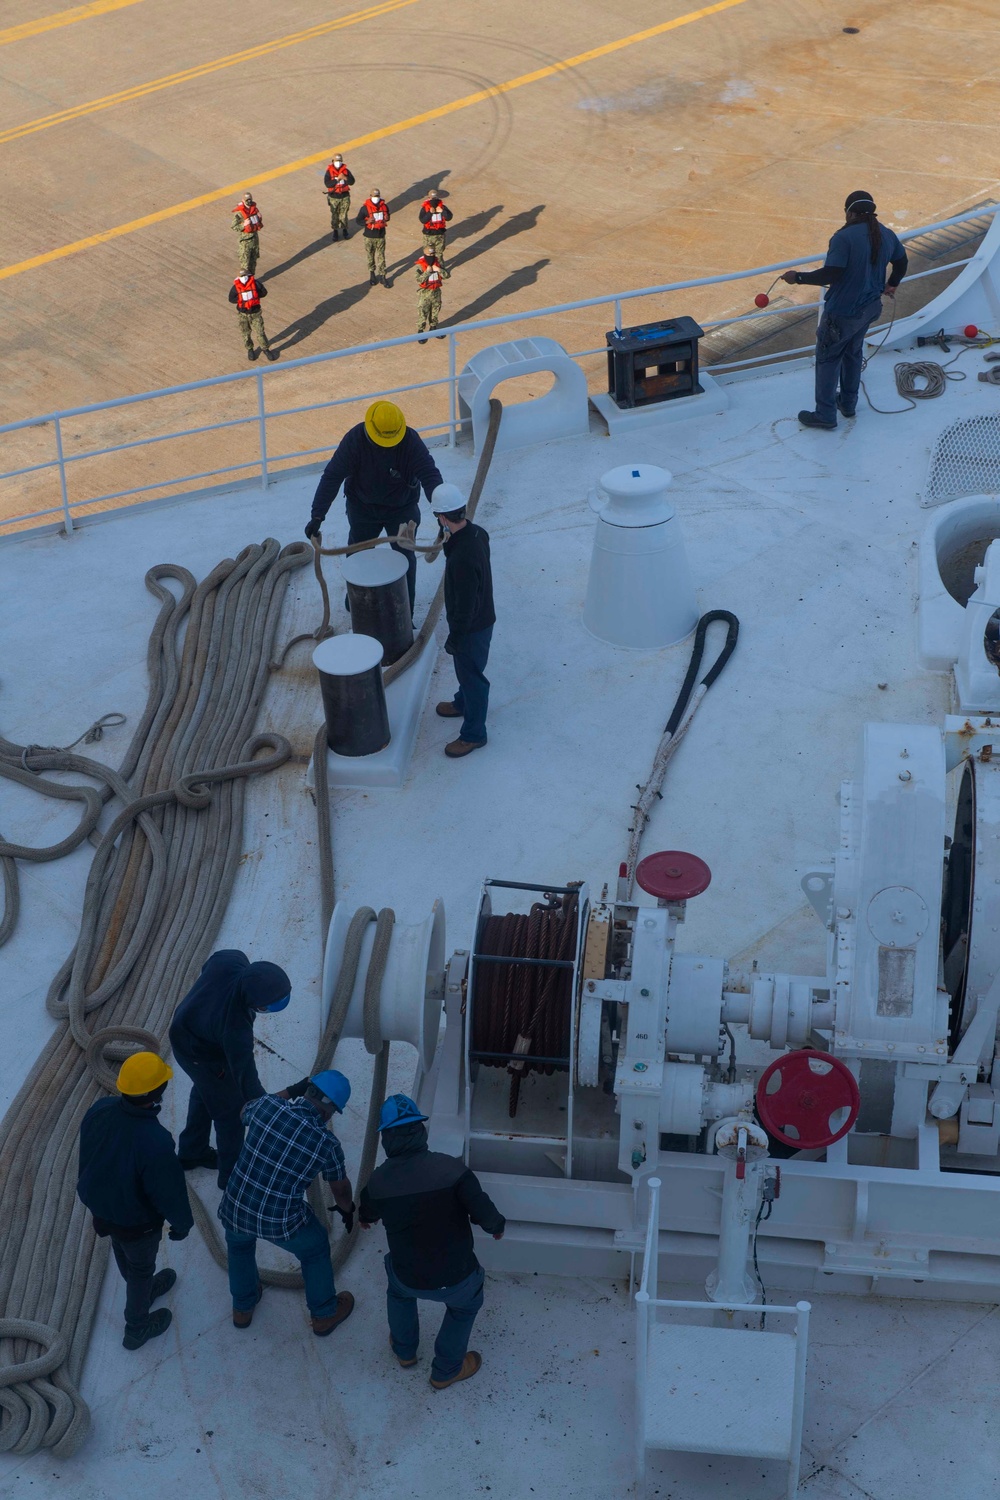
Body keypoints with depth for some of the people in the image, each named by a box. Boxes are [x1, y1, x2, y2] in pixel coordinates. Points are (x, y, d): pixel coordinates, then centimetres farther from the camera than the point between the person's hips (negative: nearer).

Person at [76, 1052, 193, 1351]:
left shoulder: (98, 1112, -25)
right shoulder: (155, 1142, -44)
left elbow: (87, 1156, -4)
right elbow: (169, 1190, -27)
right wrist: (182, 1222, -5)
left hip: (100, 1204, 5)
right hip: (137, 1220, -5)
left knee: (123, 1253, 33)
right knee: (141, 1266, 24)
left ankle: (144, 1289, 63)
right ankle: (137, 1327, 49)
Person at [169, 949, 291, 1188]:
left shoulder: (233, 959, -32)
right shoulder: (235, 1028, -47)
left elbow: (207, 968, -6)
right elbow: (245, 1076, -35)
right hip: (203, 1057, -8)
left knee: (204, 1092, 32)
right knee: (230, 1110, 15)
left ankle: (191, 1152, 56)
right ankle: (231, 1173, 39)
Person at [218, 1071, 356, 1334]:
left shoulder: (268, 1105, -12)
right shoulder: (327, 1143, -15)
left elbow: (244, 1113, 15)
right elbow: (340, 1187, 7)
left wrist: (292, 1089, 20)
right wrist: (347, 1210, 30)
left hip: (234, 1208, 3)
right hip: (279, 1221, -3)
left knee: (239, 1242, 38)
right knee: (315, 1250, 29)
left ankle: (243, 1308, 56)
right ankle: (324, 1314, 47)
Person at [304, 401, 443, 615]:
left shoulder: (411, 441, -29)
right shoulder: (354, 440, -28)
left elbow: (430, 475, -33)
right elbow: (332, 477, -28)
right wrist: (317, 515, -33)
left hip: (402, 509, -1)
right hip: (363, 507, 1)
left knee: (405, 558, 2)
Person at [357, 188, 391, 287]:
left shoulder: (384, 206, -2)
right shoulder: (365, 208, -12)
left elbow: (388, 215, 16)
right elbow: (358, 220, -6)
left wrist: (387, 218, -9)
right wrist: (367, 221, -25)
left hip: (381, 236, 2)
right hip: (369, 237, -2)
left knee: (381, 257, 3)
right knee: (370, 257, 11)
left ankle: (382, 276, 11)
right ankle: (372, 275, 28)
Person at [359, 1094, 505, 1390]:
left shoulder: (378, 1180, -10)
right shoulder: (450, 1169, -22)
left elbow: (368, 1214, 13)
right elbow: (484, 1214, -22)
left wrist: (364, 1219, 39)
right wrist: (498, 1226, 3)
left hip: (409, 1279, 2)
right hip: (455, 1278, -2)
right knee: (465, 1304, 33)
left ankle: (404, 1351, 56)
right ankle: (446, 1371, 45)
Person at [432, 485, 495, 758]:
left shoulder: (463, 558, -39)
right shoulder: (476, 533, -10)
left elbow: (465, 606, -29)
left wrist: (454, 639, -19)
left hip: (472, 628, -9)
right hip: (481, 618, 9)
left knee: (471, 675, 11)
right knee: (466, 669, 32)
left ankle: (473, 734, 30)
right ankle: (463, 703, 57)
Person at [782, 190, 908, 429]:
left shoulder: (844, 237, -21)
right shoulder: (887, 235, 3)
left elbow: (830, 275, -26)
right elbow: (901, 263, 18)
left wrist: (798, 277, -14)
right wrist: (891, 285, 38)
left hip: (842, 312, -7)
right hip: (869, 309, 7)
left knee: (827, 358, 7)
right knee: (853, 353, 26)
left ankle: (825, 415, 9)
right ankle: (848, 403, 37)